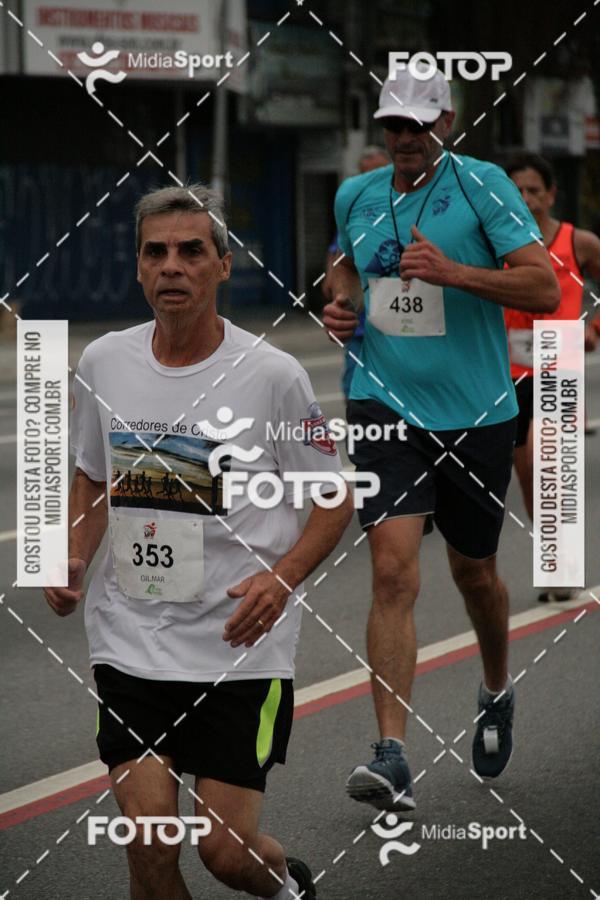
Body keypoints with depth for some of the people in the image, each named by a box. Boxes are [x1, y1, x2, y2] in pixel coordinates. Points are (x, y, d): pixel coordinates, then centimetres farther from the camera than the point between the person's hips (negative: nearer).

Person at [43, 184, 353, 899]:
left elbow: (335, 498, 1)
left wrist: (281, 577, -16)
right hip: (129, 642, 3)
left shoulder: (272, 375, -8)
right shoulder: (103, 363, 3)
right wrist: (74, 559, 1)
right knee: (149, 840, -9)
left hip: (242, 646, -3)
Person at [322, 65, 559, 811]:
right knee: (393, 572, -15)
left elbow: (544, 287, -16)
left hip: (475, 413, -1)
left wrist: (451, 271, -27)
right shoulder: (355, 197, 5)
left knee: (473, 572, 15)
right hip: (384, 406, 1)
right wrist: (341, 303, 5)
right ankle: (391, 757, -18)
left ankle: (497, 692, 46)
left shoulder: (481, 185, -8)